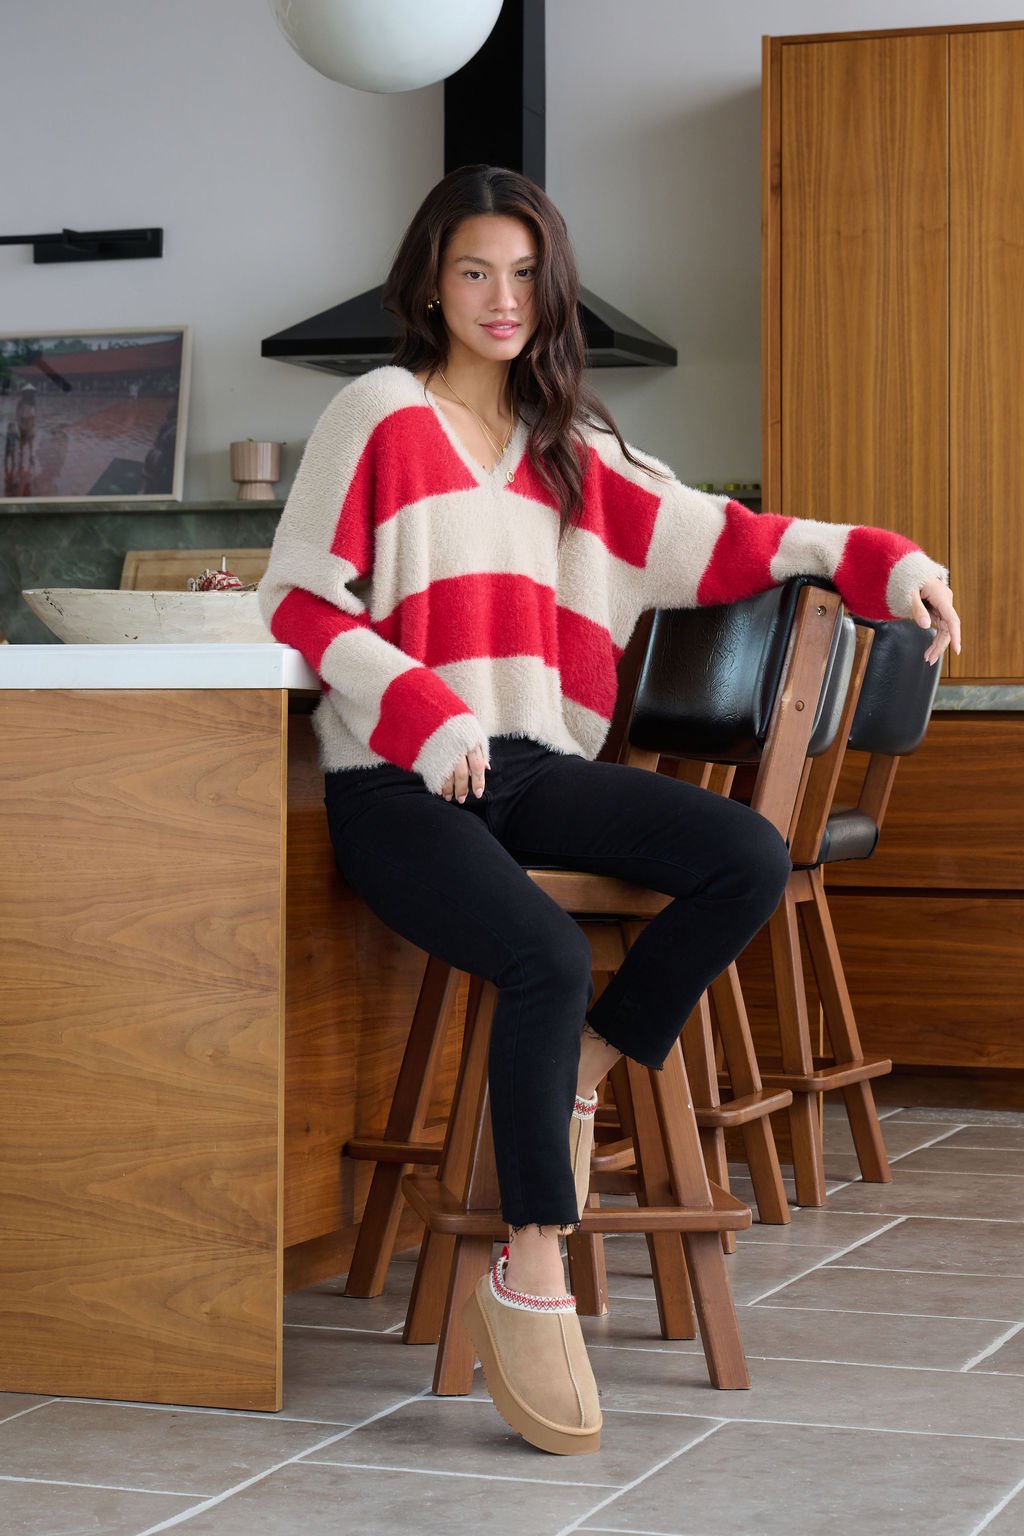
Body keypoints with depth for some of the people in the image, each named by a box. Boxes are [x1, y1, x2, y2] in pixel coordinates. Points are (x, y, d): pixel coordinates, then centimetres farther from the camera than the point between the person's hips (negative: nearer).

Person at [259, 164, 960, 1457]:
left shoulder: (569, 444, 19)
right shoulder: (382, 416, 3)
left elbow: (701, 538, 13)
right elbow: (298, 599, -3)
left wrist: (878, 564, 4)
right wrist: (425, 716, -16)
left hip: (532, 765, 6)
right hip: (396, 786, -6)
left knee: (750, 861, -17)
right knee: (550, 958, -31)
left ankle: (577, 1075, -2)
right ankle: (530, 1286, -22)